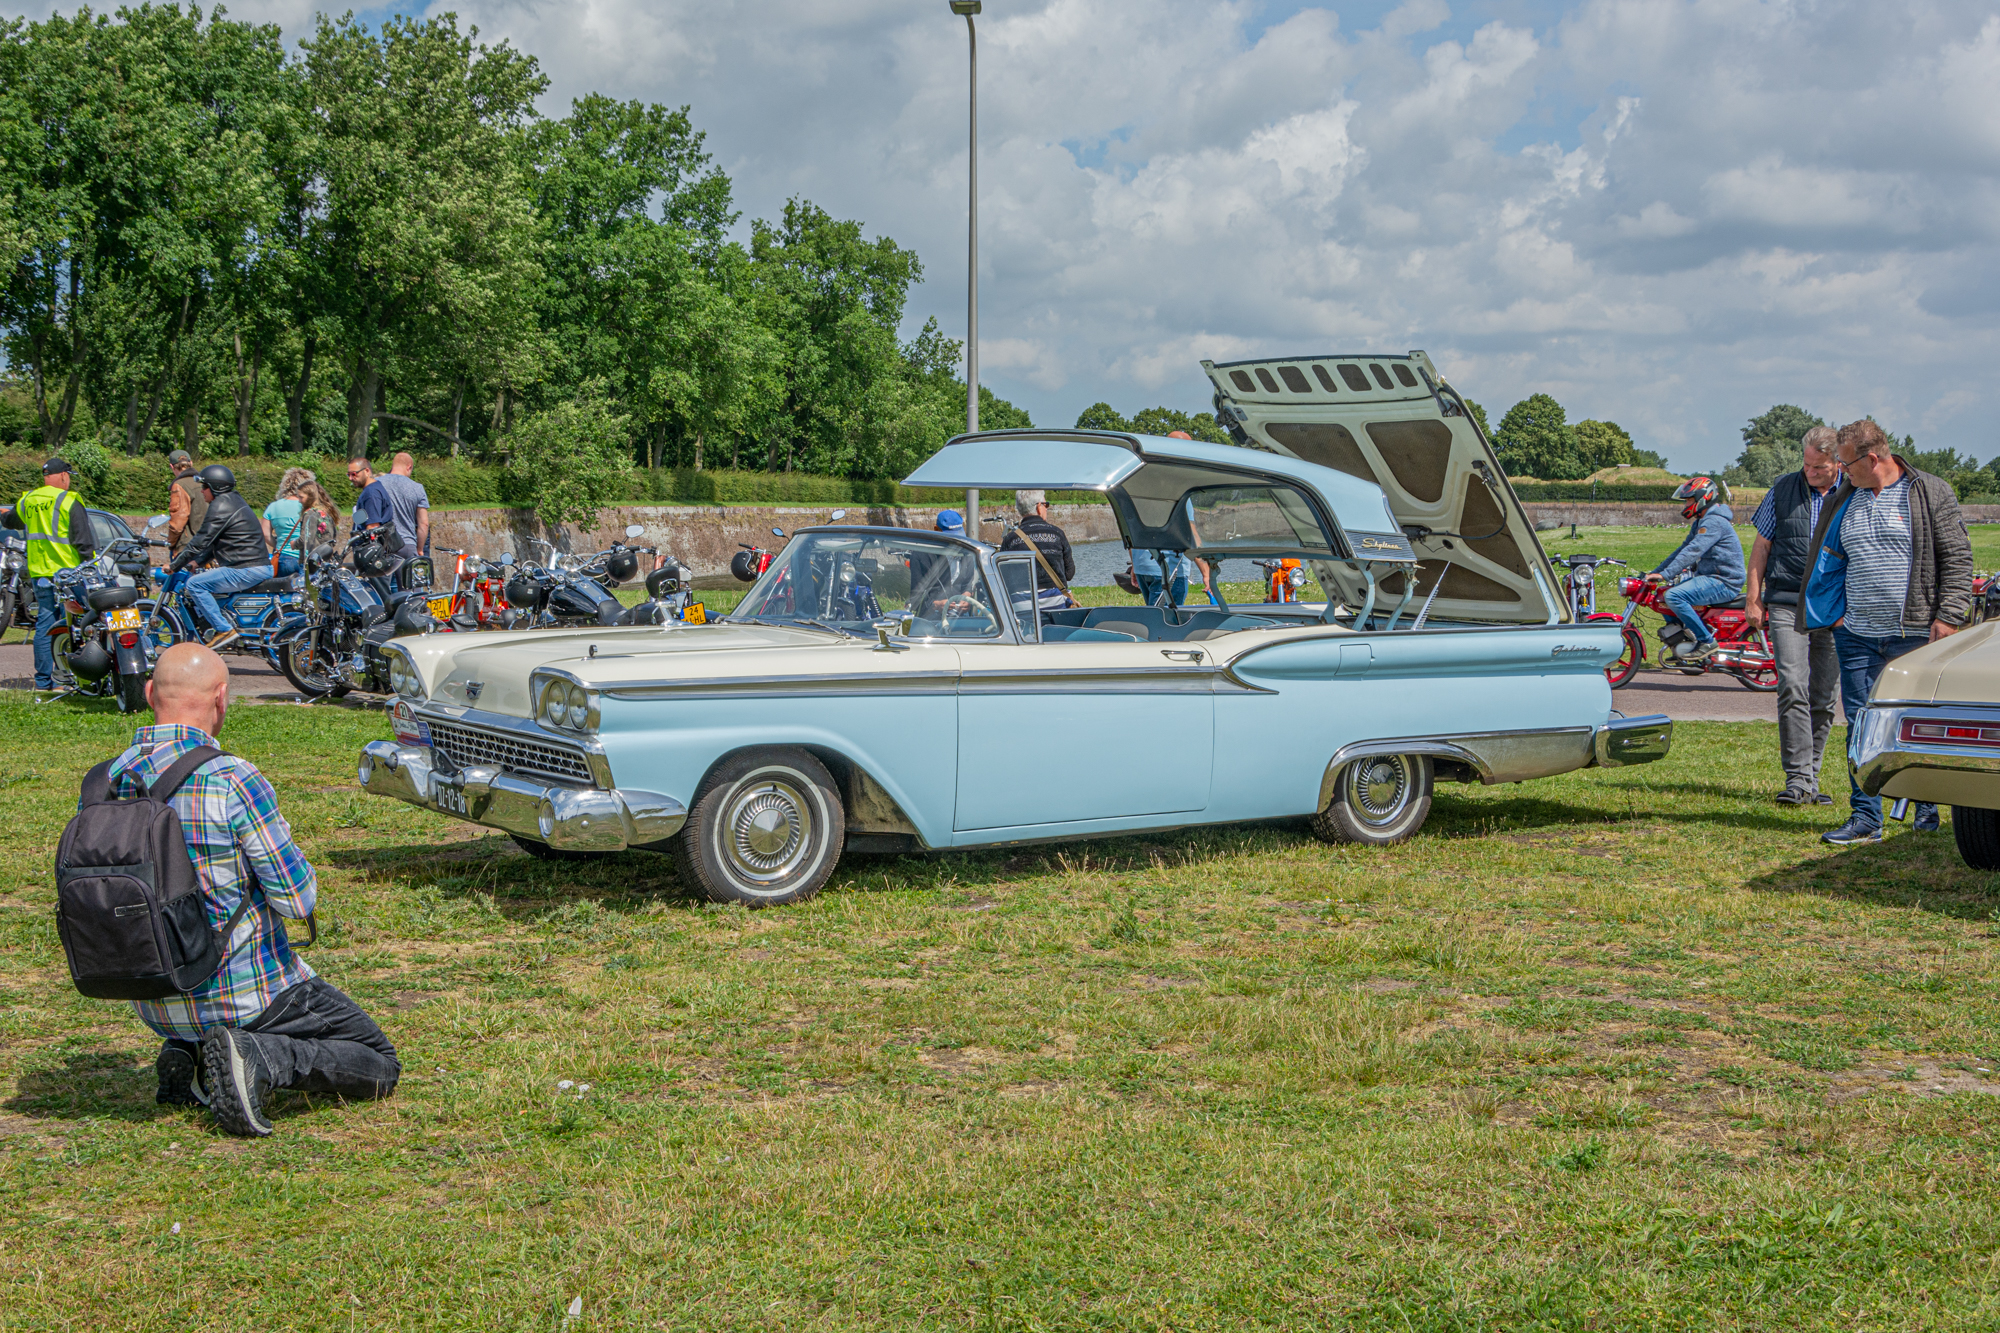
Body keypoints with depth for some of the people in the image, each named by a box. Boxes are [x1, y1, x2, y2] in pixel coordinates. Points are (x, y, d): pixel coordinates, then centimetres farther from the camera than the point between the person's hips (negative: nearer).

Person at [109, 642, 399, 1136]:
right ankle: (257, 1059, -13)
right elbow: (298, 900, -18)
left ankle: (187, 1052, 11)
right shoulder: (233, 781, -22)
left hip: (152, 1002, 7)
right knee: (380, 1066, 9)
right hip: (245, 994, -6)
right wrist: (291, 855, 3)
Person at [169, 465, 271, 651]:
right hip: (261, 567, 11)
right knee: (204, 579, 26)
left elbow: (202, 541, -13)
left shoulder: (221, 506, -12)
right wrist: (196, 561, 22)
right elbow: (214, 542, 27)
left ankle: (223, 630, -14)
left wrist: (175, 565, -6)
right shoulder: (235, 501, 20)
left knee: (195, 584, -12)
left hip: (247, 570, -11)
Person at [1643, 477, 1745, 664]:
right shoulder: (1701, 522, 18)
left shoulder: (1714, 522, -16)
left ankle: (1707, 641, -20)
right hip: (1710, 578, 11)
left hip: (1723, 582, -11)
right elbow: (1683, 549, 22)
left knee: (1674, 596, -27)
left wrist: (1665, 574, -34)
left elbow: (1693, 551, -27)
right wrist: (1655, 572, 16)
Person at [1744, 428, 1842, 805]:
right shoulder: (1784, 489, 6)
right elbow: (1761, 546, 10)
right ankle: (1798, 778, -14)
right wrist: (1752, 599, 4)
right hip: (1787, 604, -1)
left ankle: (1810, 778, 16)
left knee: (1823, 698, 6)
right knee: (1792, 688, -14)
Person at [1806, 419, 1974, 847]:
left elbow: (1957, 558, -5)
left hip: (1916, 635, -4)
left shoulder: (1931, 493, -3)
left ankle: (1928, 809, 20)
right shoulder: (1842, 500, 10)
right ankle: (1865, 819, 5)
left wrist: (1948, 616, -12)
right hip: (1857, 635, 4)